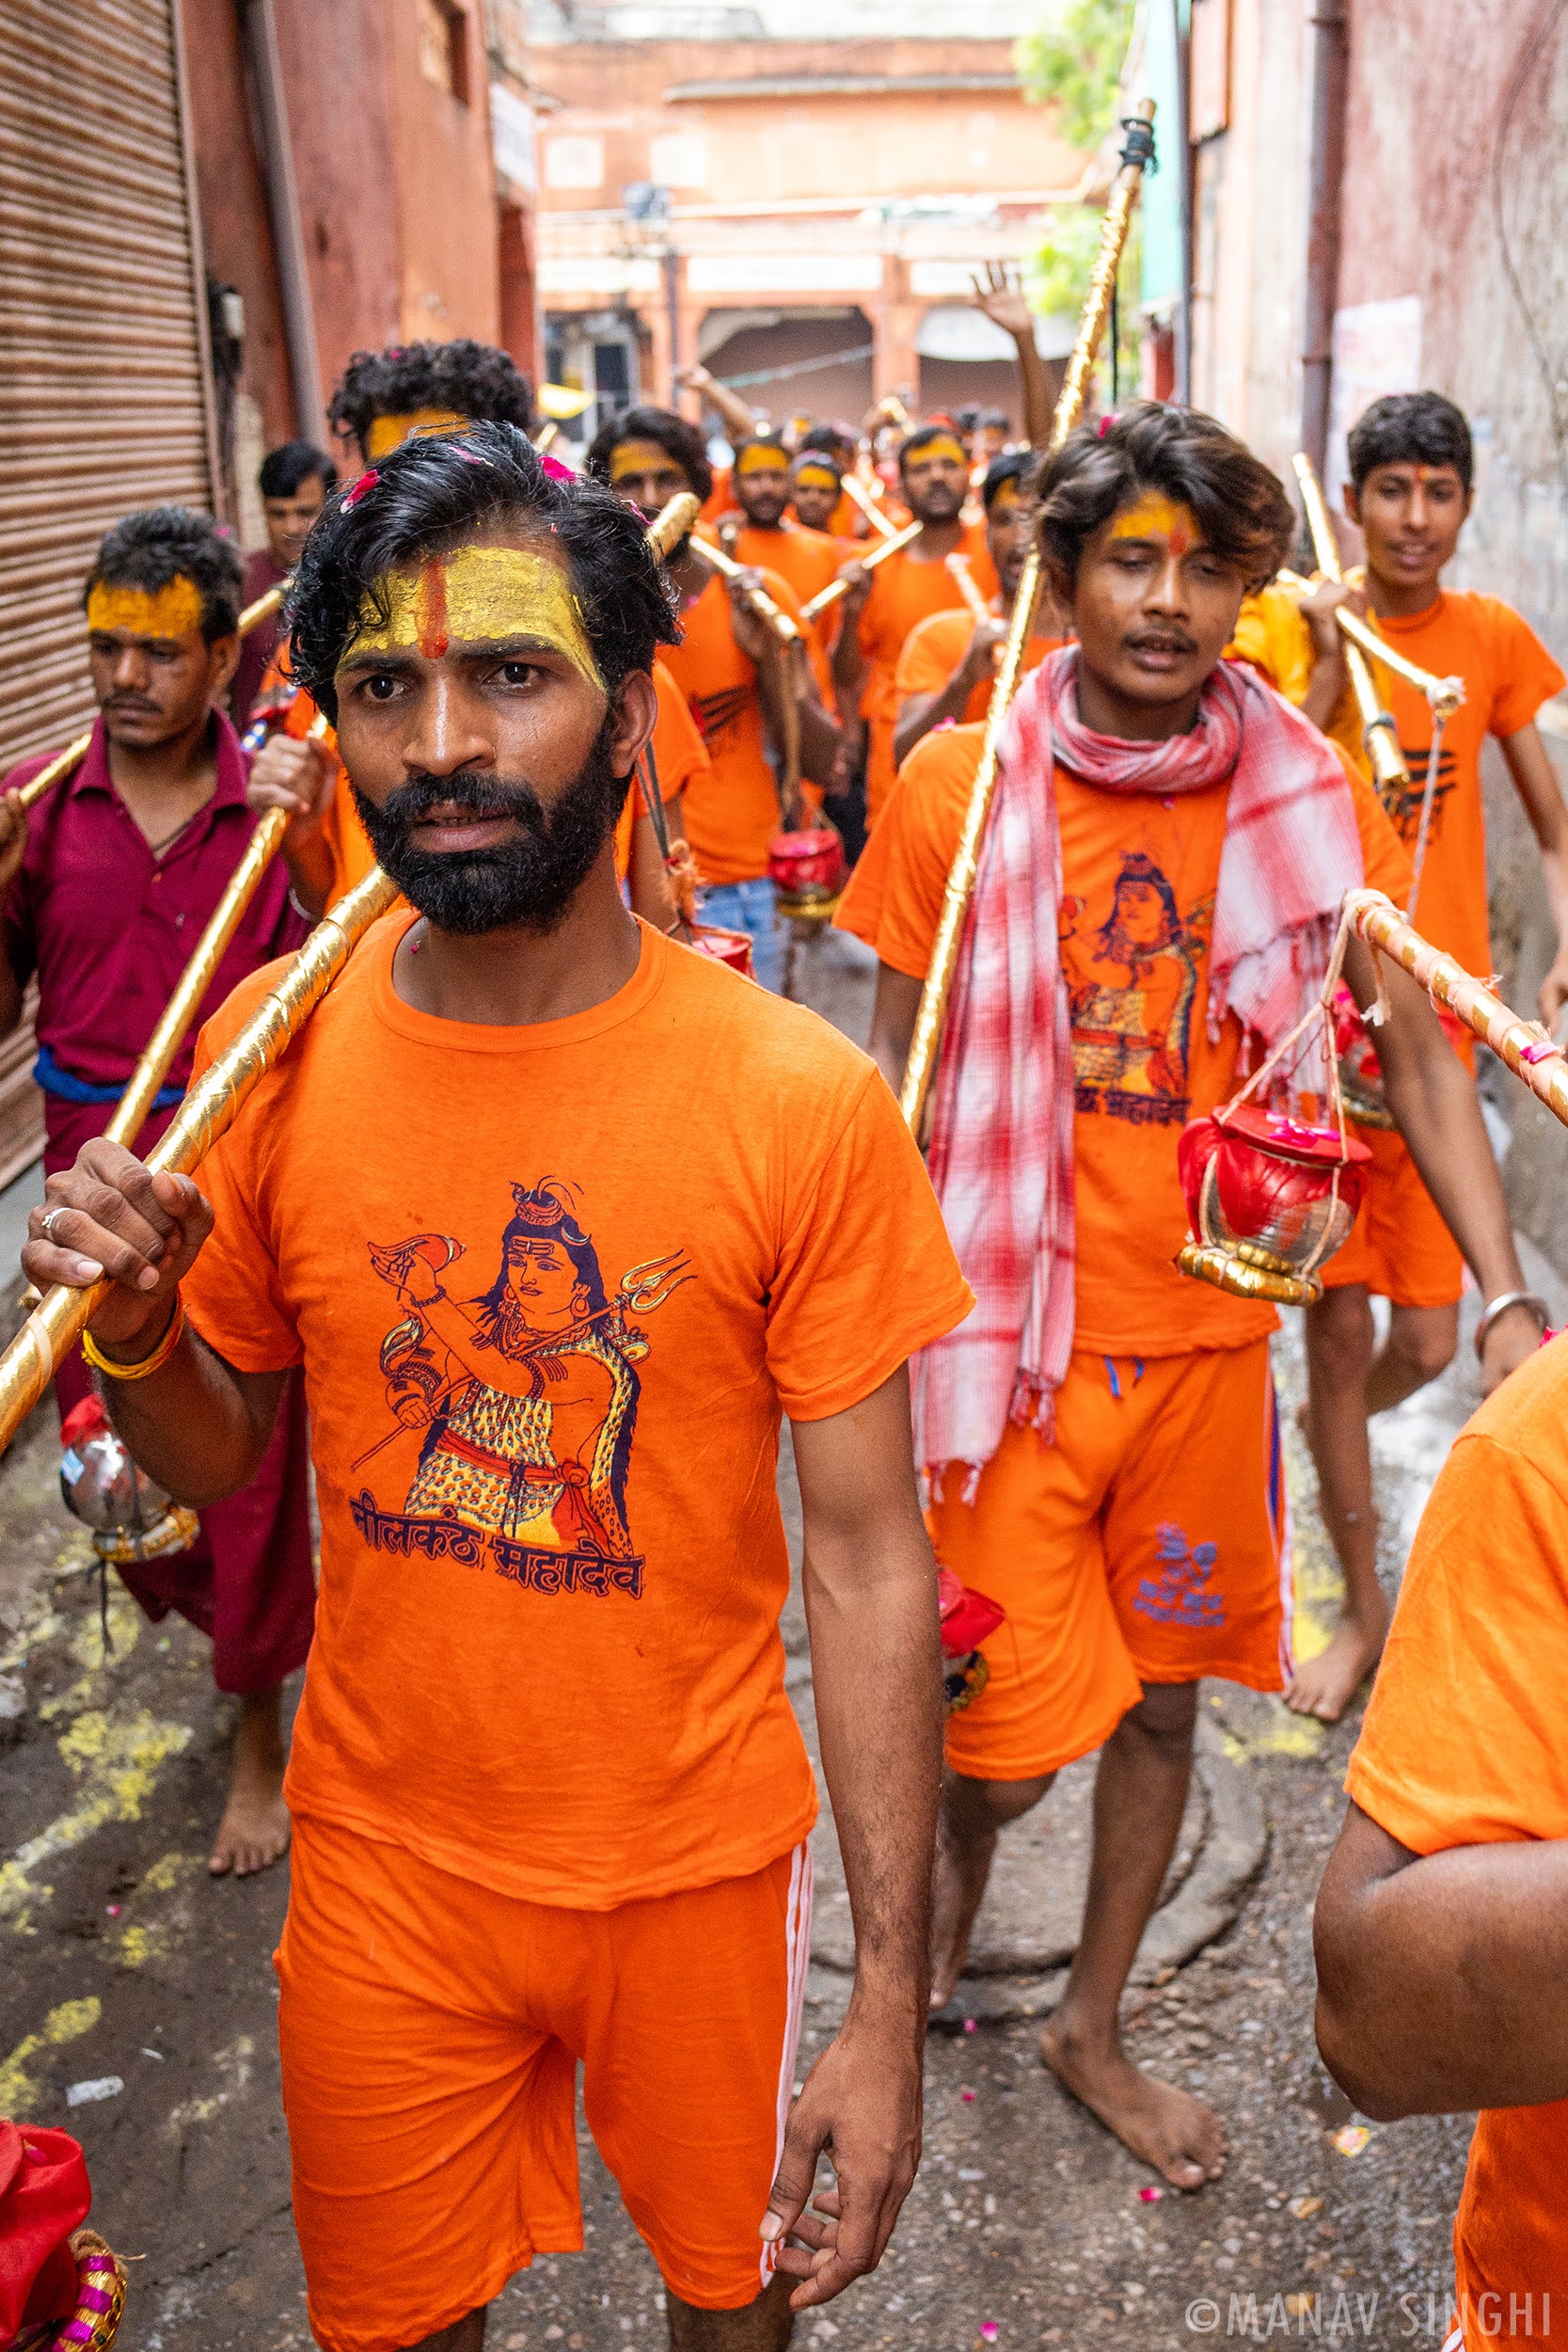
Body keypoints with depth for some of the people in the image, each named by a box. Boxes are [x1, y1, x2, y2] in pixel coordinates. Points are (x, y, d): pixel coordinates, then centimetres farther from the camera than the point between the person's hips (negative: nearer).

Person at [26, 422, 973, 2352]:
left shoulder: (801, 1098, -20)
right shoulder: (272, 1051, -11)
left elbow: (868, 1560, -14)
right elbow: (213, 1456, 3)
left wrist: (890, 2008, -13)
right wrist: (131, 1322, -20)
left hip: (700, 1856, -2)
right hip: (385, 1852, 2)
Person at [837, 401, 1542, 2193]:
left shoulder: (1307, 795, -3)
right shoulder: (963, 789, -8)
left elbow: (1416, 1050, 0)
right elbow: (898, 1078, -1)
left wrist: (1506, 1299, -11)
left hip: (1208, 1334, 3)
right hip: (1013, 1334, -2)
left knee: (1162, 1697, 16)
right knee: (1014, 1732, 1)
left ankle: (1091, 2025, 41)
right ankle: (958, 1859, 40)